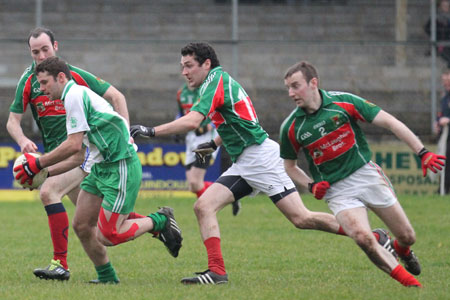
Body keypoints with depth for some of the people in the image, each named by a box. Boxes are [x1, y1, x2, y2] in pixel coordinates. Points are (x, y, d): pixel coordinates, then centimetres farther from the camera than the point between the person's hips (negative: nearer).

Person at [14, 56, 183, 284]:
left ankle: (160, 221, 7)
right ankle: (106, 276, 19)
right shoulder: (77, 95, 17)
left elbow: (74, 145, -19)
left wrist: (38, 164, -10)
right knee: (81, 225, 7)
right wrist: (47, 172, 18)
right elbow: (82, 153, 21)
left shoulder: (74, 95, -14)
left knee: (106, 236, -10)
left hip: (121, 168, -10)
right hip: (102, 167, 10)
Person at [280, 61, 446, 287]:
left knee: (407, 237, 4)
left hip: (367, 174, 0)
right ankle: (407, 280, -9)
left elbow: (390, 123, -7)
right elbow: (289, 166, 13)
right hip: (337, 190, 0)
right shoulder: (290, 127, -5)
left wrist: (422, 152, -14)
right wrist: (311, 186, -6)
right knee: (363, 237, -27)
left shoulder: (343, 102, -10)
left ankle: (402, 251, 43)